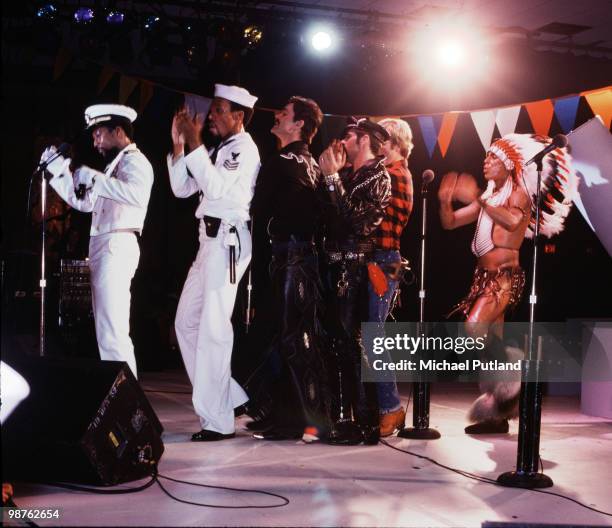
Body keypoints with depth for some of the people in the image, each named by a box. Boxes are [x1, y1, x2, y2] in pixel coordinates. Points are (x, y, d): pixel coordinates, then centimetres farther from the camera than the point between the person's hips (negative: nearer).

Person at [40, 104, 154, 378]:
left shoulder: (135, 161, -6)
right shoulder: (116, 164, 23)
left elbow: (136, 194, -28)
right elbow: (85, 202, 29)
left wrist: (93, 177, -20)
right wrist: (60, 171, 20)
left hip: (117, 247, -10)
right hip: (102, 248, 10)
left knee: (113, 332, -14)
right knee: (106, 332, 10)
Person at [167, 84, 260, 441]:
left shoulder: (244, 147, -6)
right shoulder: (217, 150, 20)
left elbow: (216, 187, -20)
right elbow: (182, 188, 18)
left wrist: (194, 144, -14)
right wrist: (179, 143, 11)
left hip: (228, 240, -10)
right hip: (210, 240, 10)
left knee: (213, 328, -11)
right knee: (187, 321, 14)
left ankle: (218, 421, -6)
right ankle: (228, 395, 22)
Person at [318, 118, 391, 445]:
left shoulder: (378, 178, -5)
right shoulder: (346, 175, 18)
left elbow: (356, 221, -18)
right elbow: (326, 212, 8)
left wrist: (332, 177, -14)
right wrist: (330, 174, 7)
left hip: (356, 269, -8)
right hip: (335, 267, 8)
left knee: (353, 344, -7)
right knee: (337, 344, 9)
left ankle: (366, 423, -1)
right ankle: (341, 417, 16)